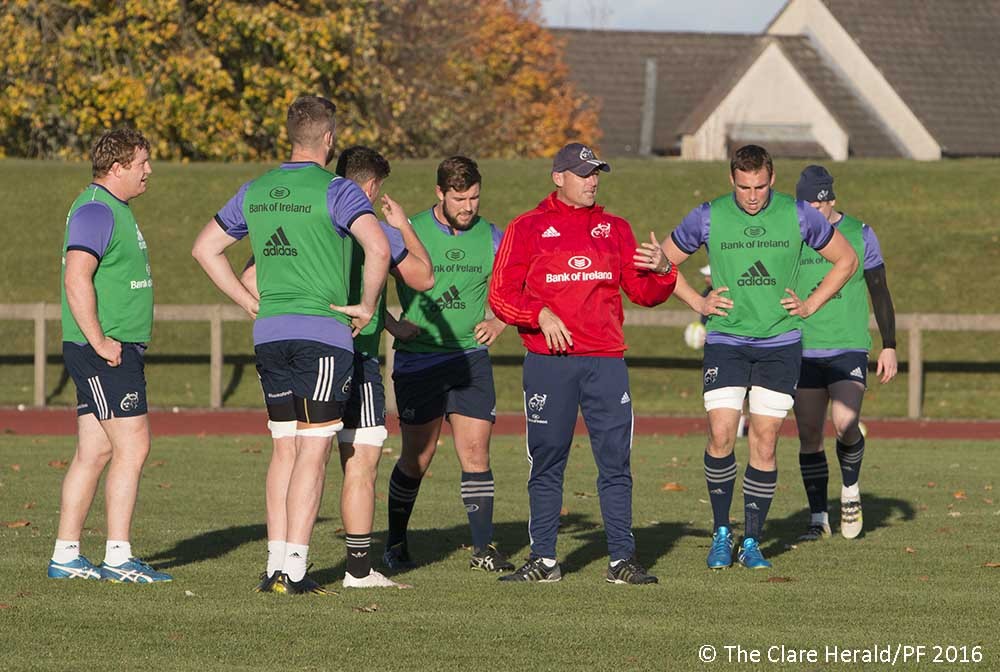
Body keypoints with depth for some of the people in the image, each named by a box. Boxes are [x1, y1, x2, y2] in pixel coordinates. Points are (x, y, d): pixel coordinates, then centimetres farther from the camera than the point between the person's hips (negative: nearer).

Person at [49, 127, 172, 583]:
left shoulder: (113, 209, 20)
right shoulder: (96, 210, -14)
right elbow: (77, 279, -23)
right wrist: (101, 343, -23)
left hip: (116, 352, 10)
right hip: (105, 353, -10)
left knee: (94, 452, 9)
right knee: (132, 447, -11)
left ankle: (65, 555, 10)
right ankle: (118, 557, -11)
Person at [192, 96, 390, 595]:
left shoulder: (255, 191, 10)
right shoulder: (336, 191, -9)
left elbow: (206, 248, 18)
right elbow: (377, 247, -24)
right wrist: (368, 306, -10)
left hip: (270, 331, 6)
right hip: (324, 331, -6)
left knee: (285, 447, 13)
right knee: (313, 451, -3)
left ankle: (276, 563, 9)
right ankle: (293, 568, -8)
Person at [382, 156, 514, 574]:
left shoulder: (489, 237, 4)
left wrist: (498, 323, -1)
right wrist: (391, 325, -11)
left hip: (470, 356, 2)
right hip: (418, 360, -2)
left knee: (475, 450, -6)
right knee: (417, 457, 1)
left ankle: (483, 547, -2)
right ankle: (396, 544, 18)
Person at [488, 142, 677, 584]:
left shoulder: (614, 229, 14)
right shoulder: (527, 229, 5)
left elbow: (642, 291, 14)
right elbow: (501, 293, 2)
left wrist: (660, 271, -7)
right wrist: (540, 315, -14)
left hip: (606, 362, 2)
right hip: (548, 362, -2)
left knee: (616, 462, -2)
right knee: (546, 462, 2)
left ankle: (622, 559, 0)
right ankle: (544, 559, 8)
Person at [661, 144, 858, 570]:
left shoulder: (797, 216, -2)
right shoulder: (708, 218, -3)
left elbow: (846, 260, 12)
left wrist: (810, 305, 3)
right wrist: (698, 303, 1)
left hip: (781, 343, 0)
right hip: (725, 340, 0)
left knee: (764, 443, -2)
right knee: (721, 435, -11)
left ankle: (751, 542, 8)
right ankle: (721, 533, 7)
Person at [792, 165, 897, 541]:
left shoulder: (860, 235, 3)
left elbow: (880, 294, 9)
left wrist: (889, 347, 4)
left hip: (849, 349, -2)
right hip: (804, 352, 2)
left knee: (845, 424, -20)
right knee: (809, 435, 0)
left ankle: (850, 488, 8)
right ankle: (818, 519, 10)